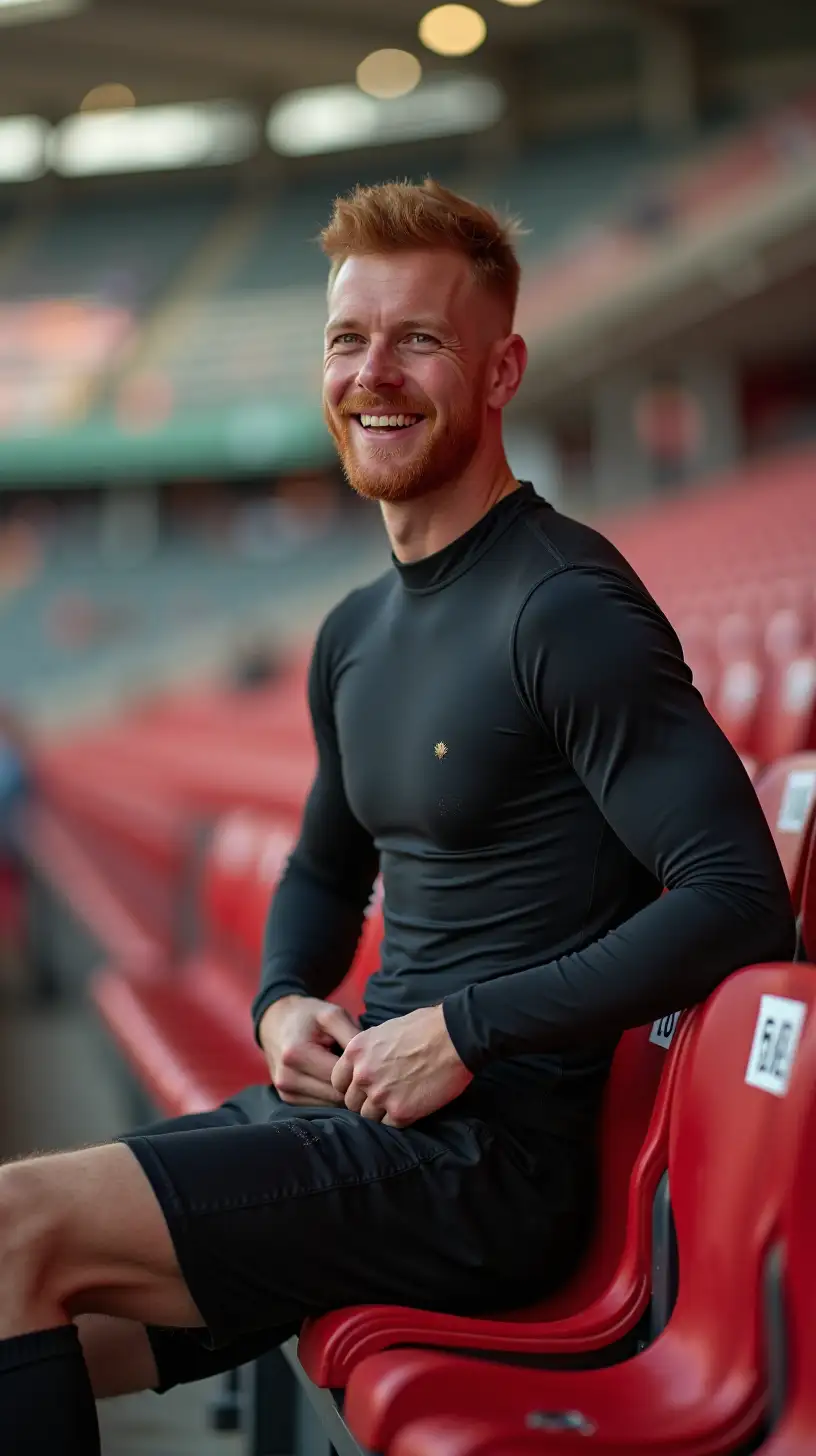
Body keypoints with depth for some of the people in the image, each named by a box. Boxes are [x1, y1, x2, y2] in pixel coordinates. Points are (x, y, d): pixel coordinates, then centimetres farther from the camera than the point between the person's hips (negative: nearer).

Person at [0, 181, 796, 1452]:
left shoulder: (569, 608, -13)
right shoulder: (356, 635, 14)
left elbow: (740, 899, -20)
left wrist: (465, 1030, -19)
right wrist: (284, 1004, 6)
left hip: (493, 1156, -8)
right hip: (360, 1110, 8)